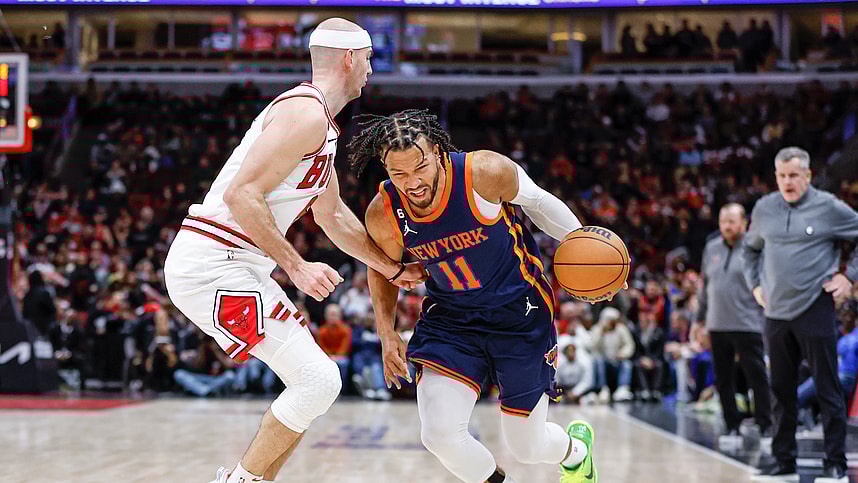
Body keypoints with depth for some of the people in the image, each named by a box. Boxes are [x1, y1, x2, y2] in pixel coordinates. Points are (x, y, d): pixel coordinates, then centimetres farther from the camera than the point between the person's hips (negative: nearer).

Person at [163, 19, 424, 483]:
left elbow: (332, 215, 29)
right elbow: (242, 194, -23)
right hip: (213, 266, -10)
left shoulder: (319, 125, 19)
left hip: (230, 264, 10)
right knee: (318, 381, -11)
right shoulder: (307, 114, -15)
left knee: (315, 379, 13)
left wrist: (394, 269, 31)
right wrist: (296, 267, -20)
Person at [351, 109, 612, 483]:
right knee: (439, 434, -18)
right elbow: (384, 267, 8)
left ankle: (576, 448, 48)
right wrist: (386, 334, -2)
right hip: (449, 316, 2)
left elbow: (537, 202, -3)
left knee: (527, 447, 8)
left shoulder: (485, 172, -26)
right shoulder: (383, 216, -16)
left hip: (520, 313, -2)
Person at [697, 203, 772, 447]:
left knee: (756, 376, -5)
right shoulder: (712, 248, 12)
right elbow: (704, 286, 20)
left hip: (748, 325, -5)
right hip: (717, 326, 6)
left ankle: (765, 426, 1)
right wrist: (700, 318, 20)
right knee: (723, 379, 8)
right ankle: (732, 427, 17)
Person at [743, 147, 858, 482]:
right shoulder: (764, 209, 8)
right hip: (776, 313, 5)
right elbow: (750, 247, 25)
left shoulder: (828, 207, -5)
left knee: (827, 390, -3)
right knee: (781, 391, 10)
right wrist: (755, 283, 15)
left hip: (815, 310, -5)